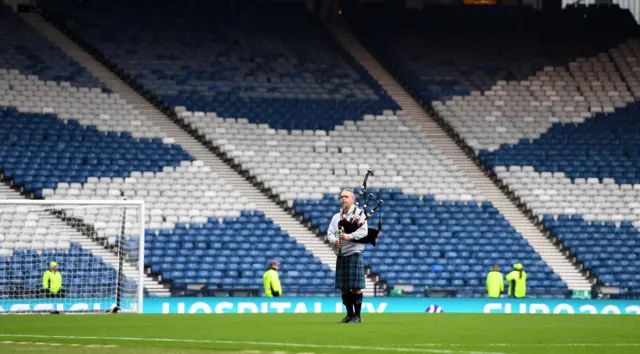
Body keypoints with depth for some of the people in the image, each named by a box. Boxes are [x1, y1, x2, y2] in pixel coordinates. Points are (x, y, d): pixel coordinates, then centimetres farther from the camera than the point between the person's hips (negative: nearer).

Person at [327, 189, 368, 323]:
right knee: (344, 287, 7)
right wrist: (334, 241, -12)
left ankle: (357, 316, -2)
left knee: (356, 287, -6)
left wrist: (349, 236, -25)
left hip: (354, 253, -6)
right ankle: (349, 315, 16)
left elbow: (364, 231, -12)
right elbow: (330, 233, 10)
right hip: (340, 255, 6)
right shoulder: (337, 217, 15)